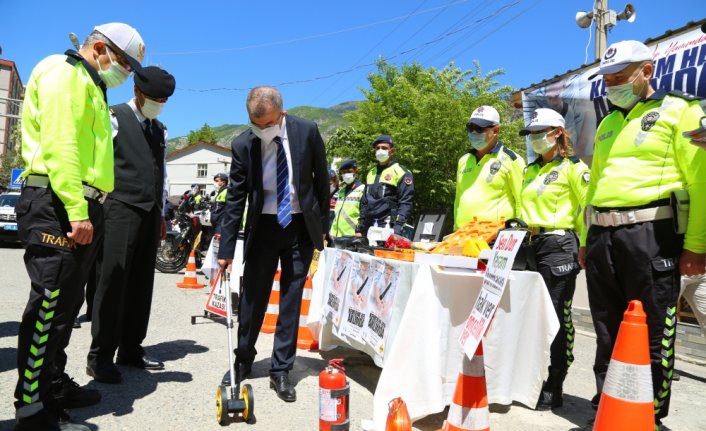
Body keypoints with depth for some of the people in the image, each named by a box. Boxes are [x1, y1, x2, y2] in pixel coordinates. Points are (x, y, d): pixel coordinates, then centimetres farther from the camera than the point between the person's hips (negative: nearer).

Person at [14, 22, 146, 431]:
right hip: (58, 206, -10)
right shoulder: (65, 73, -4)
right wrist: (76, 209, -24)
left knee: (66, 303, 14)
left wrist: (88, 209, 12)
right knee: (49, 305, -8)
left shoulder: (91, 87, 25)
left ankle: (54, 385, 26)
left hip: (81, 207, 10)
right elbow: (59, 144, -18)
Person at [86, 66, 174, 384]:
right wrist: (98, 207, -11)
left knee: (141, 283, 7)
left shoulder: (160, 130, 19)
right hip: (121, 209, -6)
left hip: (150, 214, 6)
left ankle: (131, 348, 16)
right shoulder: (114, 118, 0)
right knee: (113, 281, -7)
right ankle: (100, 355, 0)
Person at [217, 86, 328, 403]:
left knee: (291, 300, 4)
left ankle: (280, 371, 16)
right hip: (263, 226, 0)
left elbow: (321, 179, 1)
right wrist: (226, 249, -7)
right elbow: (235, 198, -6)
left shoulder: (307, 131, -9)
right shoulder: (243, 144, -9)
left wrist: (322, 226, 2)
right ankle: (243, 360, 28)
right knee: (252, 296, 7)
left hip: (301, 225, 0)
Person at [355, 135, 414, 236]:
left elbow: (405, 204, -9)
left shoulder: (401, 172, -2)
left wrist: (397, 228, -20)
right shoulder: (371, 173, 20)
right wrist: (359, 229, 16)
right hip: (368, 228, 7)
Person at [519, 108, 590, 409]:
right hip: (530, 244, 7)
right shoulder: (530, 171, 18)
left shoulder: (573, 167, -2)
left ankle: (553, 388, 9)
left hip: (559, 245, -7)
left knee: (556, 315, -1)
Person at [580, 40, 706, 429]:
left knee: (651, 332, 2)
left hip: (650, 233, -6)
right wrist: (586, 239, 18)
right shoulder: (607, 124, 21)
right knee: (608, 331, 12)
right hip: (602, 236, 6)